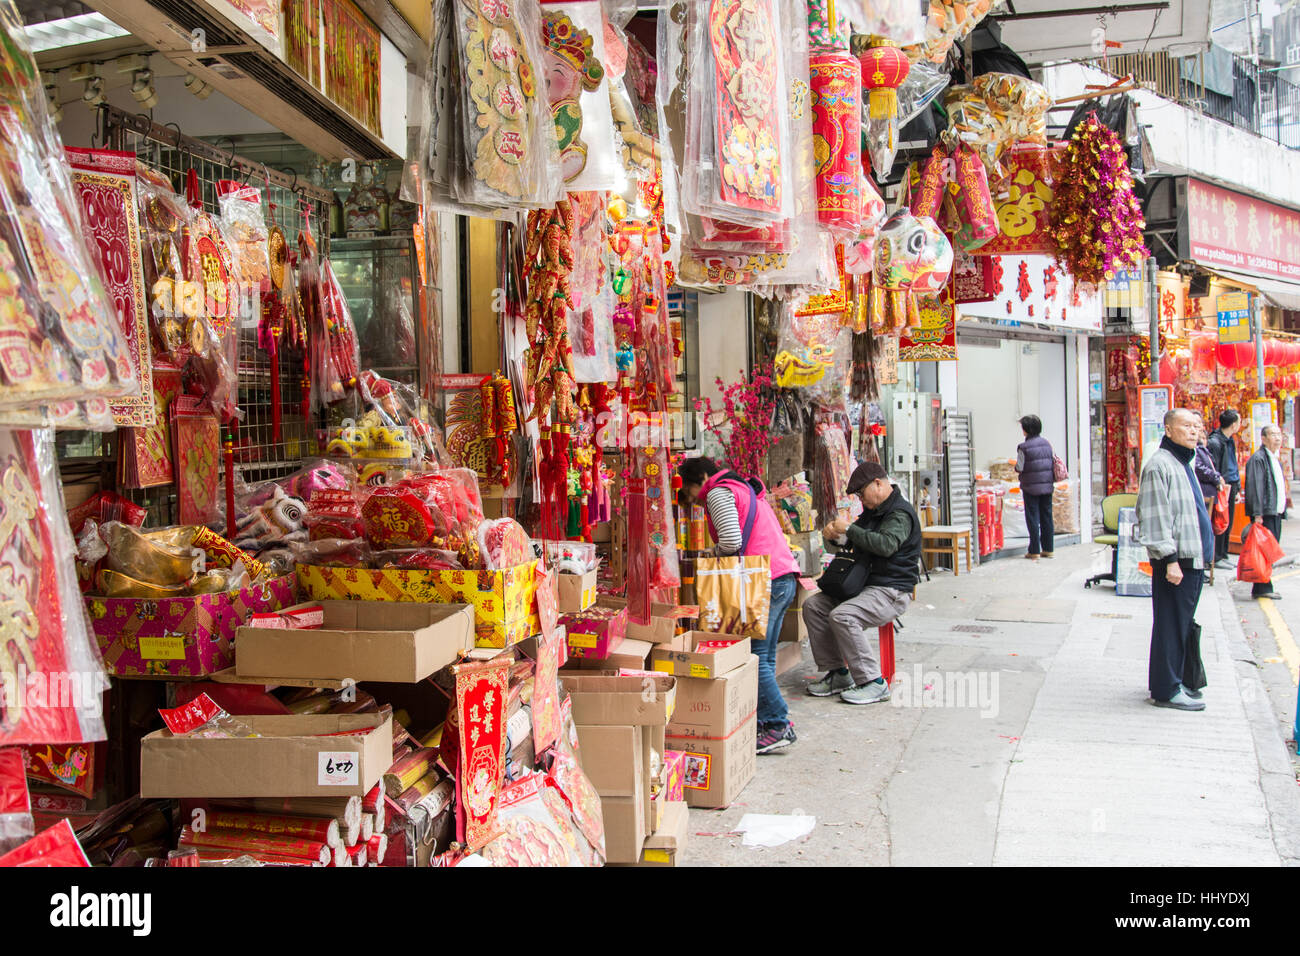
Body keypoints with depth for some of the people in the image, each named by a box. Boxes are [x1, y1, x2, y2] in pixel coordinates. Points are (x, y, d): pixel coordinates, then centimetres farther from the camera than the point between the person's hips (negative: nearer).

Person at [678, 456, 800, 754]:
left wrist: (714, 553, 5)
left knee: (755, 657, -9)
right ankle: (766, 719, 11)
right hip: (786, 576, 10)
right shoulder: (745, 489, 28)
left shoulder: (718, 493, -1)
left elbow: (731, 541, -14)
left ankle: (779, 726, -10)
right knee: (765, 657, 10)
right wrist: (718, 554, 19)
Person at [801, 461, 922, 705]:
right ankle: (838, 673, 0)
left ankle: (873, 683, -22)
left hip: (891, 591, -10)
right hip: (865, 584, 10)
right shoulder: (872, 511, 19)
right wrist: (835, 536, 2)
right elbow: (852, 542, 25)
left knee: (842, 616, -30)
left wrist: (848, 529, -23)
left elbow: (886, 544, -29)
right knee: (813, 606, -3)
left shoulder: (900, 513, -13)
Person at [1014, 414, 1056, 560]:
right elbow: (1053, 463, 7)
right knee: (1046, 517, 10)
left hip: (1031, 486, -5)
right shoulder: (1047, 443, 4)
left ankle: (1034, 551, 0)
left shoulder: (1024, 447, -13)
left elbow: (1020, 467, -12)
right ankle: (1048, 549, 14)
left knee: (1033, 518, 0)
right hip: (1047, 485, 5)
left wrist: (1016, 466, 9)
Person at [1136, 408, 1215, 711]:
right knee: (1171, 625, -4)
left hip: (1192, 560, 10)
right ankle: (1166, 690, 2)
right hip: (1175, 561, -10)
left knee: (1183, 624, 15)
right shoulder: (1159, 465, -14)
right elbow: (1156, 518, -19)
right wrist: (1170, 559, -22)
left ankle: (1176, 680, 25)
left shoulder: (1184, 464, 18)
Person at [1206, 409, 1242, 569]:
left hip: (1231, 487, 9)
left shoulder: (1230, 441, 14)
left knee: (1227, 524, 12)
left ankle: (1223, 555, 20)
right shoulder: (1215, 443, -15)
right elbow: (1213, 470, -16)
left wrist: (1237, 489, 19)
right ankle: (1217, 557, 2)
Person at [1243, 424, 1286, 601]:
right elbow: (1255, 487, -17)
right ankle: (1262, 588, -3)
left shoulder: (1276, 460, 18)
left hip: (1275, 513, 9)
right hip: (1265, 514, -9)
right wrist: (1257, 514, -20)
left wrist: (1282, 510, 17)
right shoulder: (1258, 459, -11)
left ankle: (1264, 588, 15)